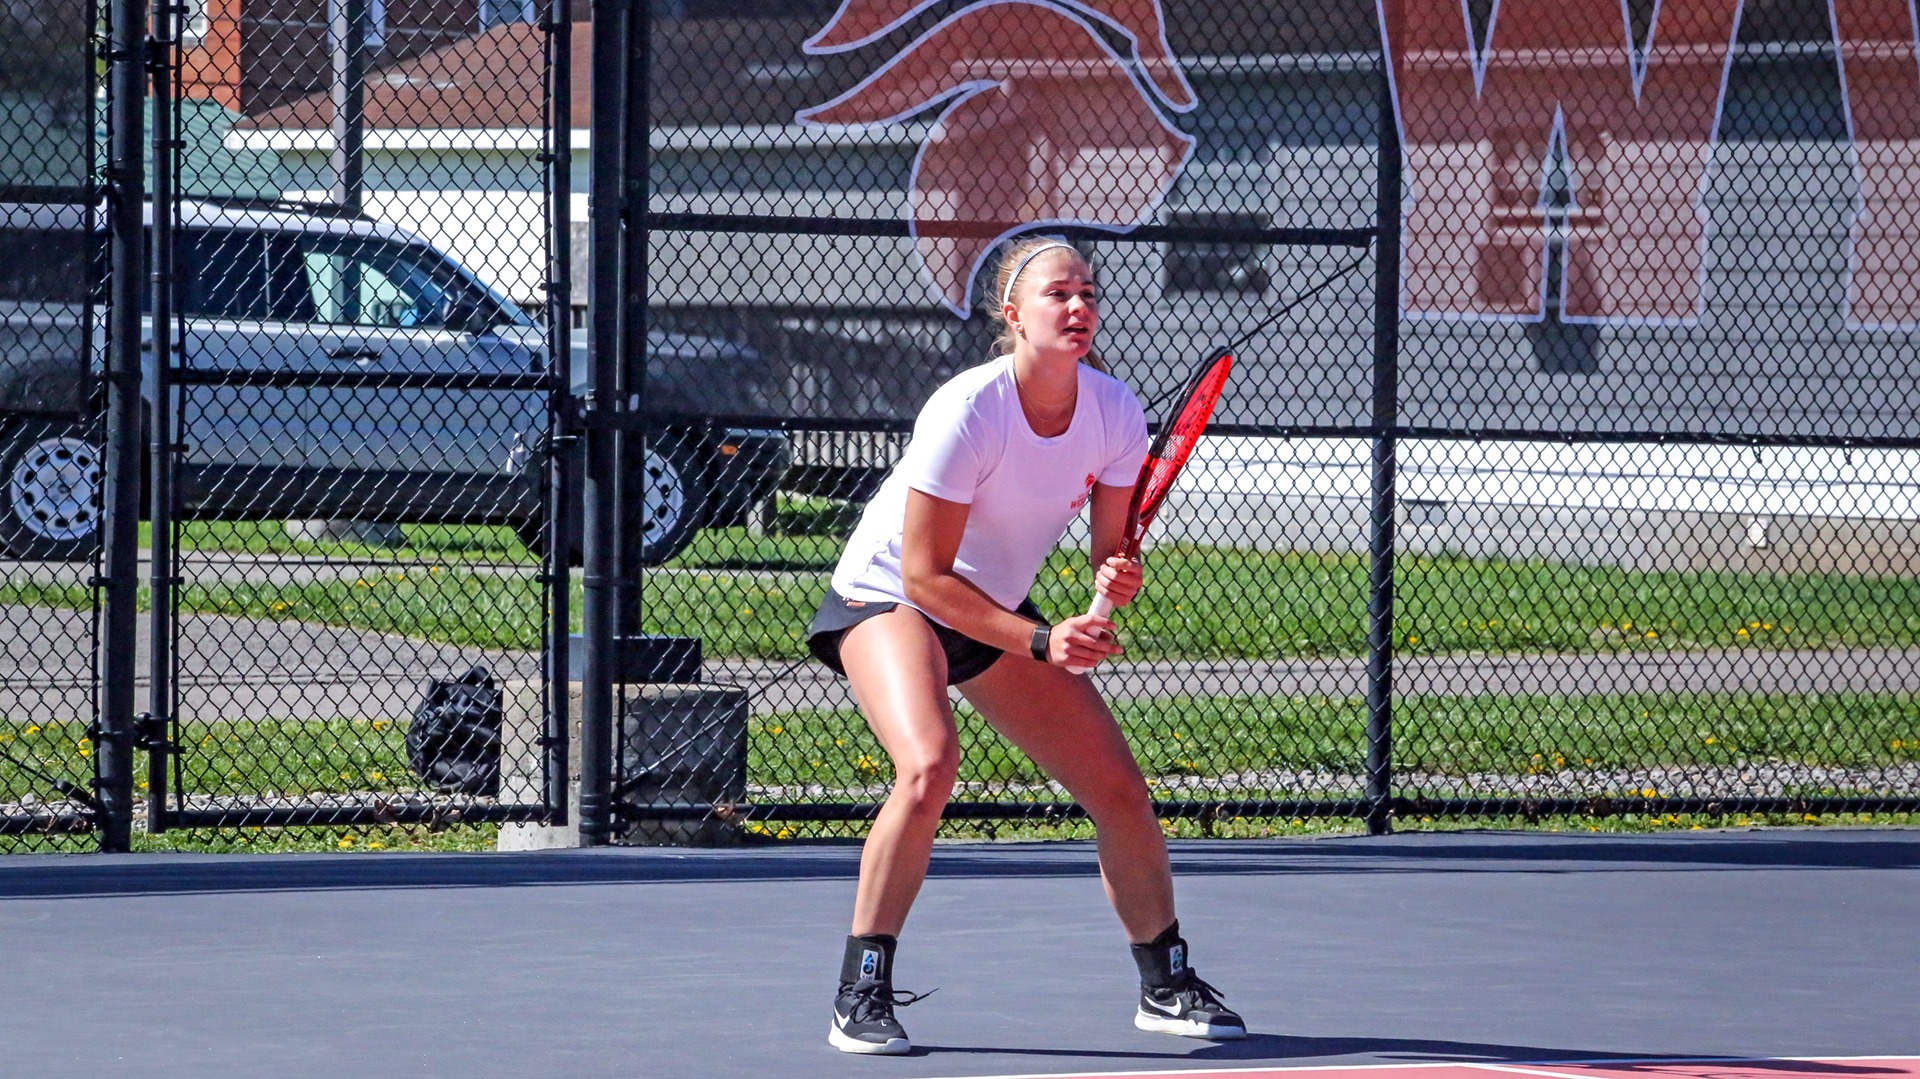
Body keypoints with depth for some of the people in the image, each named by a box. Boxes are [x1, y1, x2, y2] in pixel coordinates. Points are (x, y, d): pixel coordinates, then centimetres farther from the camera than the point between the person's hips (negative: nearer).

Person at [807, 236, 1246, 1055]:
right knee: (930, 764, -33)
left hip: (998, 609, 6)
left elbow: (1110, 552, -3)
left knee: (1122, 792, 3)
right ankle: (861, 996, -24)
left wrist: (1118, 580, -28)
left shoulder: (1115, 412, -13)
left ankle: (1166, 985, 24)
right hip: (887, 597, -6)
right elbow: (923, 573, -27)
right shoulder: (967, 411, -30)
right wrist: (1040, 642, -32)